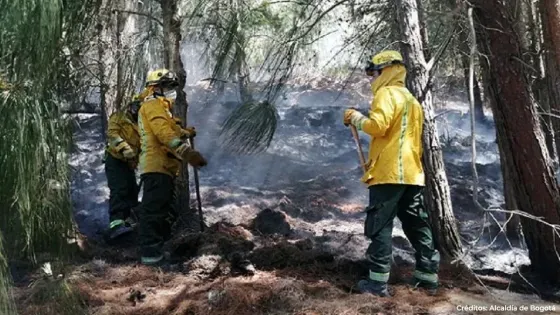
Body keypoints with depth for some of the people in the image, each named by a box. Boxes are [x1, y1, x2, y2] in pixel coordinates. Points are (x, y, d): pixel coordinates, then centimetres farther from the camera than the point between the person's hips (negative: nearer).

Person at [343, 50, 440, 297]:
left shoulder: (387, 94, -5)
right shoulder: (411, 99, 23)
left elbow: (378, 125, -20)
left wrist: (358, 119, -3)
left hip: (389, 172, -9)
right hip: (411, 172, 9)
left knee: (380, 226, -5)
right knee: (417, 226, 12)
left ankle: (378, 282, -5)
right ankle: (428, 277, 18)